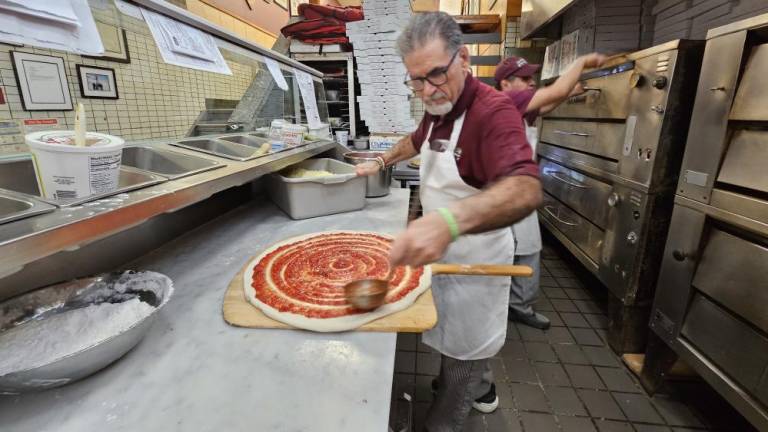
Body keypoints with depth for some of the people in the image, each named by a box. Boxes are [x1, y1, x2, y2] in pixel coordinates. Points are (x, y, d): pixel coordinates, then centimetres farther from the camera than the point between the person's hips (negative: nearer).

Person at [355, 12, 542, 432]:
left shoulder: (493, 111, -25)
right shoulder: (437, 109, 3)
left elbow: (526, 189, -42)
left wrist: (450, 221, -59)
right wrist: (380, 163, 23)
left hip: (474, 254, -8)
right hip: (442, 247, 9)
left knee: (463, 346, 9)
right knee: (455, 334, 26)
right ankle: (481, 390, 52)